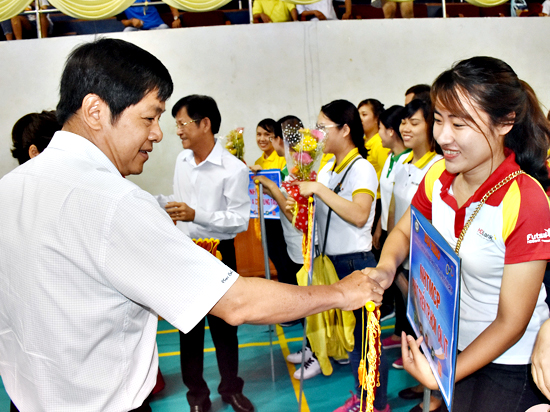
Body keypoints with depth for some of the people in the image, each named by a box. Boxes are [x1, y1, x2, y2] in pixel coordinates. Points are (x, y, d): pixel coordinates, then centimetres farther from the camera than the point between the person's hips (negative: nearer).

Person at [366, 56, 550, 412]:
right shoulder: (438, 178, -9)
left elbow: (510, 323, -20)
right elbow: (403, 232, 9)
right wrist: (386, 267, -13)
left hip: (508, 364, -5)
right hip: (448, 343, 5)